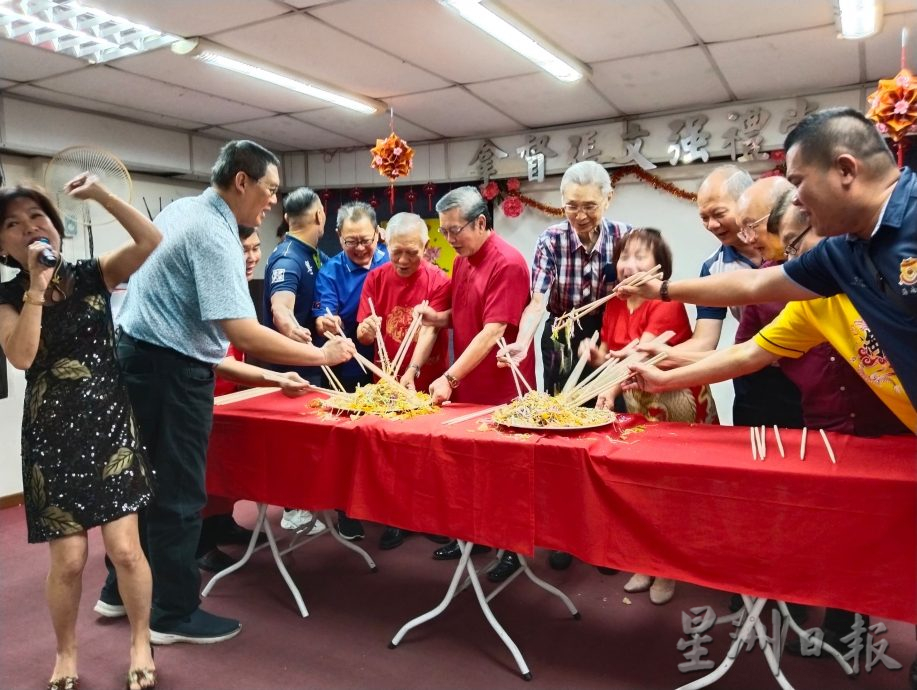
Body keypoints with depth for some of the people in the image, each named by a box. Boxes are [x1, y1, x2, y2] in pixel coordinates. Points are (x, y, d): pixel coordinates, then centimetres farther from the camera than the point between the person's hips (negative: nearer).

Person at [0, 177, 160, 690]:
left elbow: (152, 242, -17)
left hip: (110, 425, 0)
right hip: (51, 436, 1)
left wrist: (100, 194, -20)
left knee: (124, 549, -4)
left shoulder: (92, 275, -1)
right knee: (69, 559, 3)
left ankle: (141, 643, 22)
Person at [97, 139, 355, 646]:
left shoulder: (184, 209, 10)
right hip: (170, 370, -10)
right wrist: (322, 355, -22)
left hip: (140, 357, 10)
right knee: (178, 492, 1)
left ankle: (121, 590, 34)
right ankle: (174, 614, 15)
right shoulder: (214, 235, -21)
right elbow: (243, 334, -30)